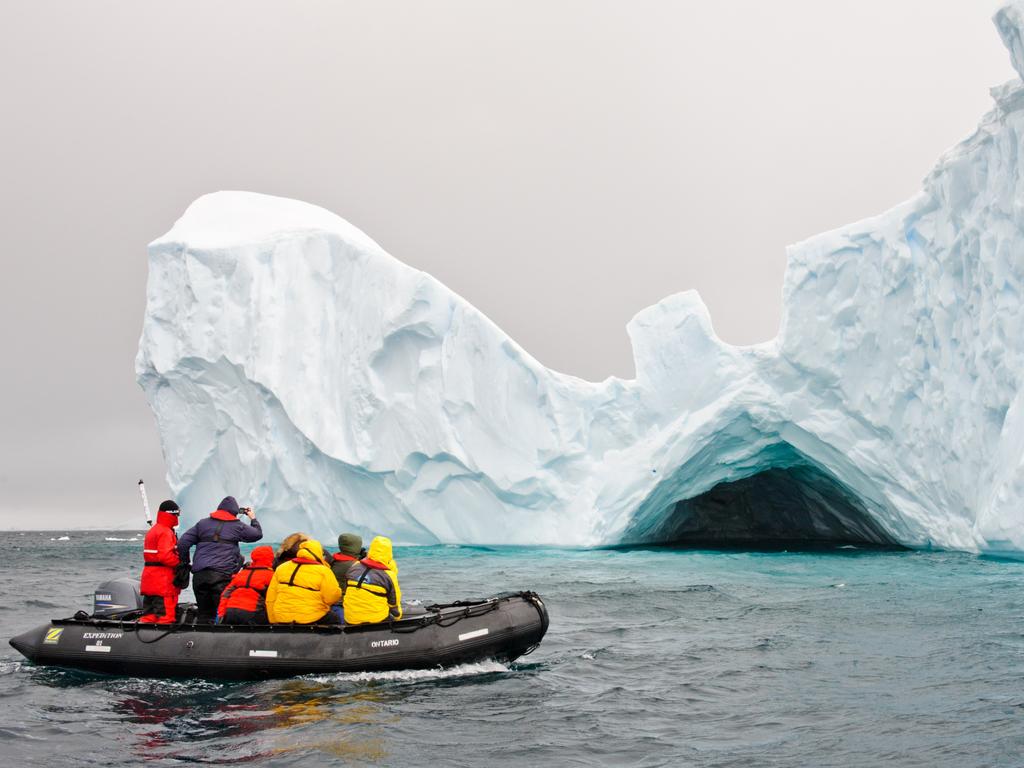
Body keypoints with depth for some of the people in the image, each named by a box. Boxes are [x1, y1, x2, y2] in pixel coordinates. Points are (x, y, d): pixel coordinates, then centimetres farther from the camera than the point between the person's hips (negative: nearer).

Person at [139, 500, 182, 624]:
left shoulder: (152, 531, 19)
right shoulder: (166, 532, -14)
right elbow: (165, 556, -24)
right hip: (163, 579, -10)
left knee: (149, 613, 13)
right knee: (165, 614, -8)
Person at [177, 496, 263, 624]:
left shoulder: (203, 523, 17)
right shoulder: (237, 526, 8)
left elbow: (182, 543, 11)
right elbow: (258, 534, 22)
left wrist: (185, 562, 20)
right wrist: (253, 518, 38)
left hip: (199, 574, 4)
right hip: (222, 575, -4)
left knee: (203, 613, 10)